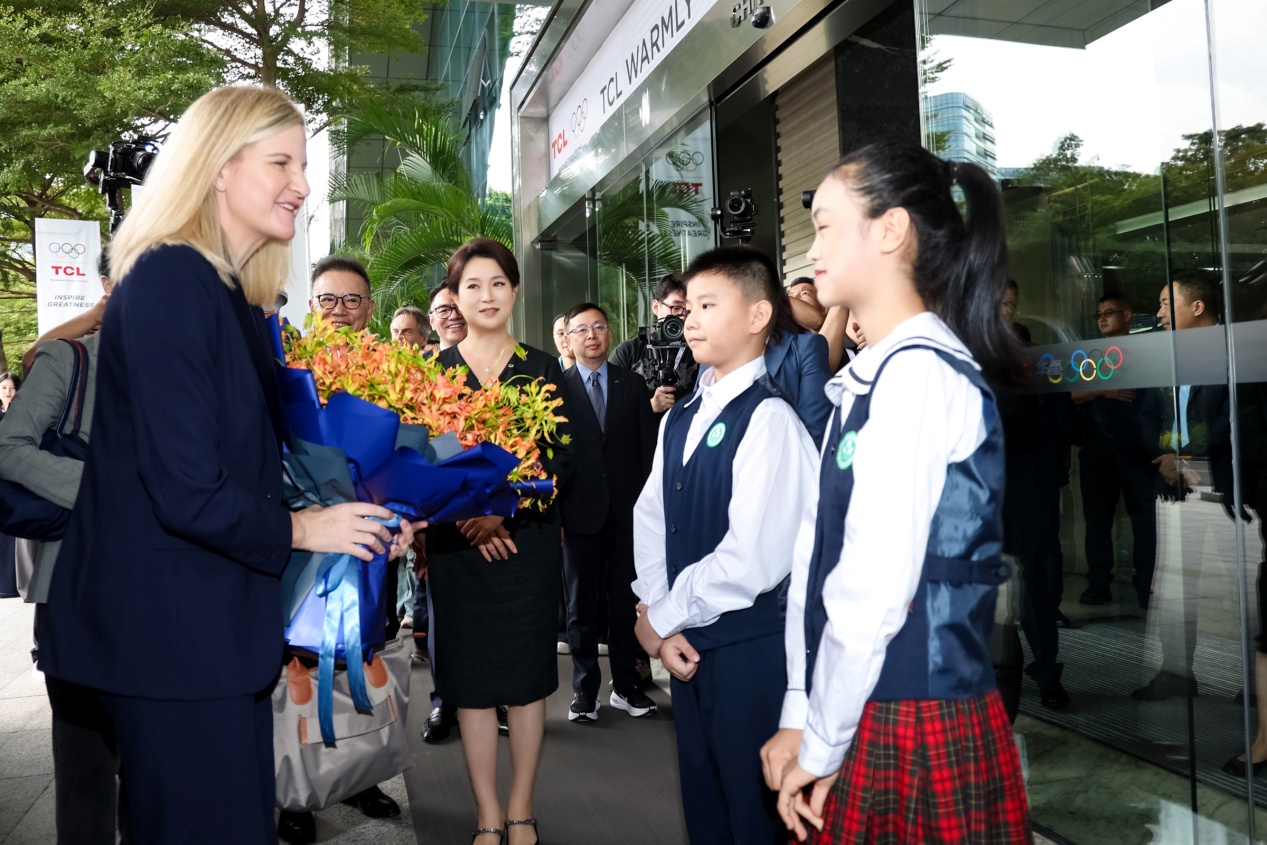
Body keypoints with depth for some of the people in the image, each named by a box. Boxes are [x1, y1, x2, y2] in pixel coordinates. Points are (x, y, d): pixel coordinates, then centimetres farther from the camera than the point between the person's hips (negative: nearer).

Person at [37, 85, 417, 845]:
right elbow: (187, 492, -23)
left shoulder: (241, 297, 11)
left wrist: (359, 516, 2)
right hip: (170, 632, -9)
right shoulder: (169, 281, -17)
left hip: (219, 626, 9)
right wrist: (299, 529, -8)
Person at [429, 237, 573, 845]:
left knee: (528, 674, 6)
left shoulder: (541, 368, 5)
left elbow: (561, 459, -1)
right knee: (470, 677, 6)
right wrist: (466, 518, -13)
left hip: (527, 539, 0)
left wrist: (503, 510, -14)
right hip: (457, 544, 0)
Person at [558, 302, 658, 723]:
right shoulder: (557, 388, 1)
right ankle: (585, 688, 20)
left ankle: (626, 685, 22)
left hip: (627, 511, 2)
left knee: (625, 601, 8)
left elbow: (649, 448, 6)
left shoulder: (633, 385, 8)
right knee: (582, 604, 7)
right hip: (580, 512, -1)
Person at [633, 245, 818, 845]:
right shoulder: (679, 419, 9)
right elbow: (650, 520, 10)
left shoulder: (769, 418, -17)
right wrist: (655, 620, -2)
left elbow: (752, 558, -22)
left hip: (750, 649, -7)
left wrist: (663, 616, -10)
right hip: (686, 643, 7)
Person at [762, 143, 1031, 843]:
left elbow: (873, 589, -21)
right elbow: (815, 552, 6)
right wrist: (800, 715, 3)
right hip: (860, 718, 8)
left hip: (919, 727, -7)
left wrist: (823, 744, -11)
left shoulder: (921, 371, -17)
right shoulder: (863, 381, 10)